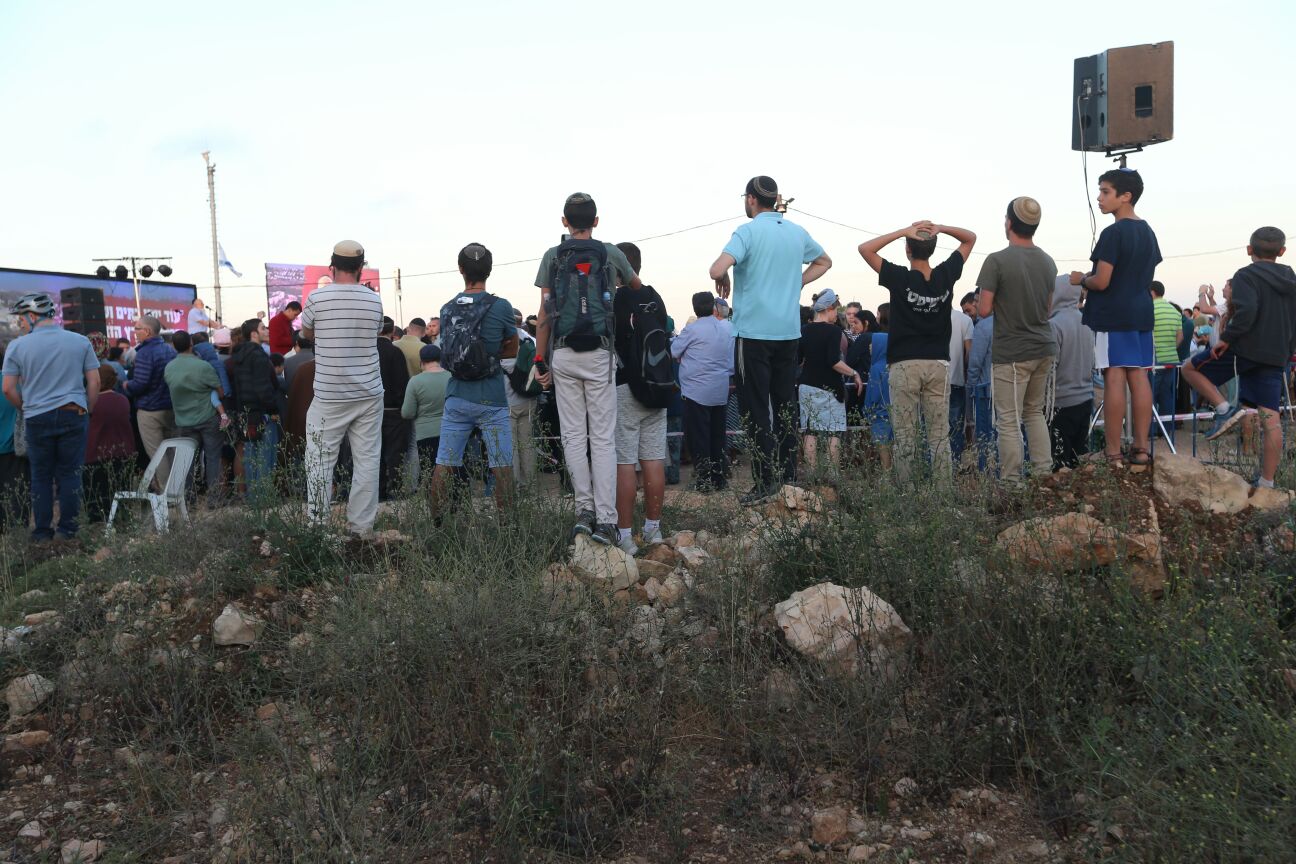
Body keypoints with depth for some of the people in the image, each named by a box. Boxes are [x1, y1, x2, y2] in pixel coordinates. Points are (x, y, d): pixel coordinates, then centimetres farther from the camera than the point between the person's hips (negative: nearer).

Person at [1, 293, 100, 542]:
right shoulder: (80, 342, 0)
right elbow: (94, 381, 0)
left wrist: (26, 409, 13)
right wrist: (87, 411, 9)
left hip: (37, 418, 0)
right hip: (73, 416, 1)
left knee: (41, 476, 10)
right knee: (70, 473, 7)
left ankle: (42, 531, 14)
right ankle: (68, 529, 10)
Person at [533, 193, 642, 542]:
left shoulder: (552, 257, 4)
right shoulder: (611, 255, 5)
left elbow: (545, 314, 1)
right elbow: (638, 287, 25)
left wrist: (540, 360, 5)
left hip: (563, 355, 1)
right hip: (600, 355, 0)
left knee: (573, 436, 8)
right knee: (603, 438, 0)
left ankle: (585, 509, 9)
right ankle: (605, 520, -3)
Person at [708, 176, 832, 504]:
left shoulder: (748, 231, -9)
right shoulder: (798, 232, 11)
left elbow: (717, 270, -22)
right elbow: (824, 261, 28)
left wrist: (724, 280, -1)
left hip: (754, 332, -6)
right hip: (789, 332, 6)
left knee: (756, 409, -2)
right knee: (785, 405, 11)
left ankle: (766, 480, -4)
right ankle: (787, 475, 15)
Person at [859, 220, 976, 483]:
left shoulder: (900, 278, -9)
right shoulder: (946, 275, 0)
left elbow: (864, 249, -5)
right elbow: (970, 238, 15)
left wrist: (903, 231, -8)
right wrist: (940, 229, -1)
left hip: (904, 364, -3)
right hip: (938, 363, 3)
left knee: (905, 434, 1)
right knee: (940, 434, 5)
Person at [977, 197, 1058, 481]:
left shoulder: (997, 261, -13)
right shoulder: (1048, 262, 8)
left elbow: (984, 309, -13)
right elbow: (1048, 306, 17)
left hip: (1011, 352, -6)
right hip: (1044, 348, 7)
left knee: (1009, 422, -2)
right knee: (1035, 413, 18)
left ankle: (1011, 483, 0)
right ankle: (1044, 474, 16)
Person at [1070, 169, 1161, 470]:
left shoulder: (1113, 233, -14)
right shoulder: (1148, 232, 13)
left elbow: (1101, 281, -18)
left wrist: (1081, 279, 3)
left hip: (1113, 315, -8)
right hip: (1142, 313, 8)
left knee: (1114, 379, -6)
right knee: (1139, 378, 7)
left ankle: (1113, 454, -4)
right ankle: (1141, 449, 9)